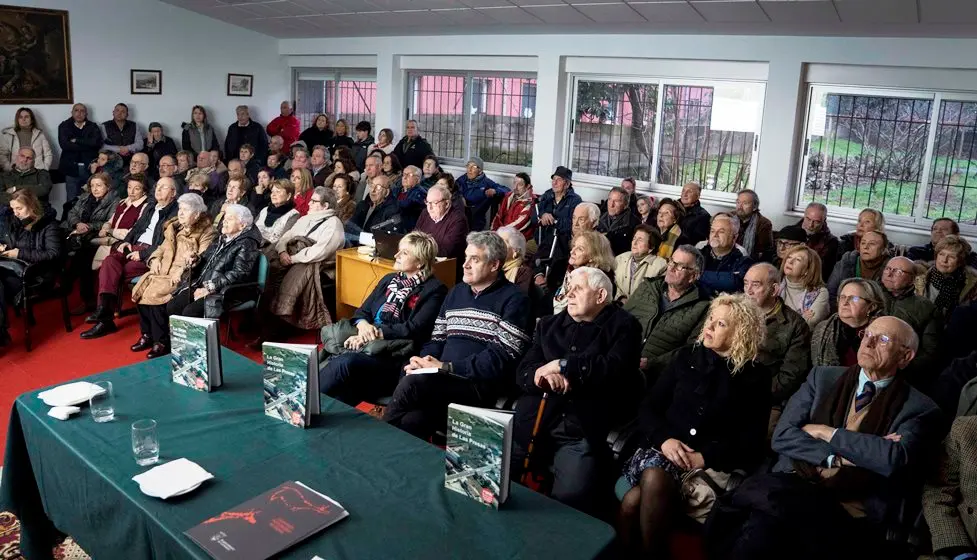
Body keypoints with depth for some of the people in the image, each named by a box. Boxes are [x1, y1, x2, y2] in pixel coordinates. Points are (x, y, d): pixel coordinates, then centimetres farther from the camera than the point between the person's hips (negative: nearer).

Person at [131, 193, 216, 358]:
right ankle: (147, 334, -1)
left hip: (186, 276, -7)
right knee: (139, 289, -15)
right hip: (164, 270, 7)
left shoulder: (206, 232, -5)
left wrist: (182, 270, -25)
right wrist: (155, 259, 3)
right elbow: (162, 247, 24)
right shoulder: (174, 227, 18)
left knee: (156, 293, -27)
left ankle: (162, 341, -14)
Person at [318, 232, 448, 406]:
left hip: (394, 358, -6)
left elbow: (414, 330, -10)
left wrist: (375, 333, -14)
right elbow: (362, 311, 20)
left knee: (346, 362, -33)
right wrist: (363, 324, -4)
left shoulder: (434, 290, -1)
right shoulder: (389, 280, 22)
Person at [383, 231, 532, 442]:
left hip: (483, 384, -5)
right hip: (442, 380, 5)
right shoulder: (456, 292, 20)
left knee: (412, 383, -28)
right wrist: (421, 360, -3)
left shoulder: (513, 300, -1)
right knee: (411, 422, -29)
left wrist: (446, 367, -14)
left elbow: (500, 358, -11)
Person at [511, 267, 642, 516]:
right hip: (531, 426, 4)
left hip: (582, 433, -4)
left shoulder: (622, 326, 9)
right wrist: (542, 375, -11)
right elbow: (522, 372, 12)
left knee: (571, 498, -27)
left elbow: (615, 369, -10)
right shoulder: (549, 324, 22)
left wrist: (561, 365, -7)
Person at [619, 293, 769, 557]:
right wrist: (664, 439, -9)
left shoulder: (755, 377, 6)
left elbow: (752, 443, 0)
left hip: (715, 464, -2)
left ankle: (650, 553, -16)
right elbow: (648, 407, 10)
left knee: (645, 490, -35)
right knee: (631, 503, -32)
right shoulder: (687, 356, 14)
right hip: (667, 451, 3)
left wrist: (705, 457, -14)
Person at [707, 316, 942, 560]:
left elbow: (893, 459, -15)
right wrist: (837, 457, -7)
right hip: (792, 486, 3)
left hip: (851, 512, -3)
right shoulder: (823, 378, 15)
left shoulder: (919, 409, 6)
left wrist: (826, 433, -5)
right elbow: (782, 436, 4)